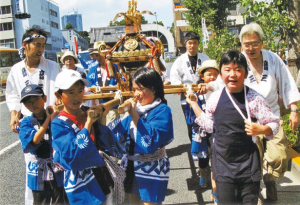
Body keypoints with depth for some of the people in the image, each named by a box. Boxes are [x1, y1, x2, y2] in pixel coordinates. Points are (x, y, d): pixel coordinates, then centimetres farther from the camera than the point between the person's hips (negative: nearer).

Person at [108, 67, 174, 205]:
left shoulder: (162, 110, -14)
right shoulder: (135, 106, 2)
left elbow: (151, 139, -28)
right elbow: (117, 134, 0)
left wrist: (134, 114, -26)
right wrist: (127, 113, -13)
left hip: (151, 169, -6)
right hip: (131, 166, 6)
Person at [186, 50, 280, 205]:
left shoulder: (254, 99, -9)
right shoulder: (215, 98, -1)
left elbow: (274, 124, -4)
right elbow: (209, 126, 10)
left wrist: (261, 129, -24)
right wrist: (194, 104, 10)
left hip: (248, 162, -1)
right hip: (223, 162, 2)